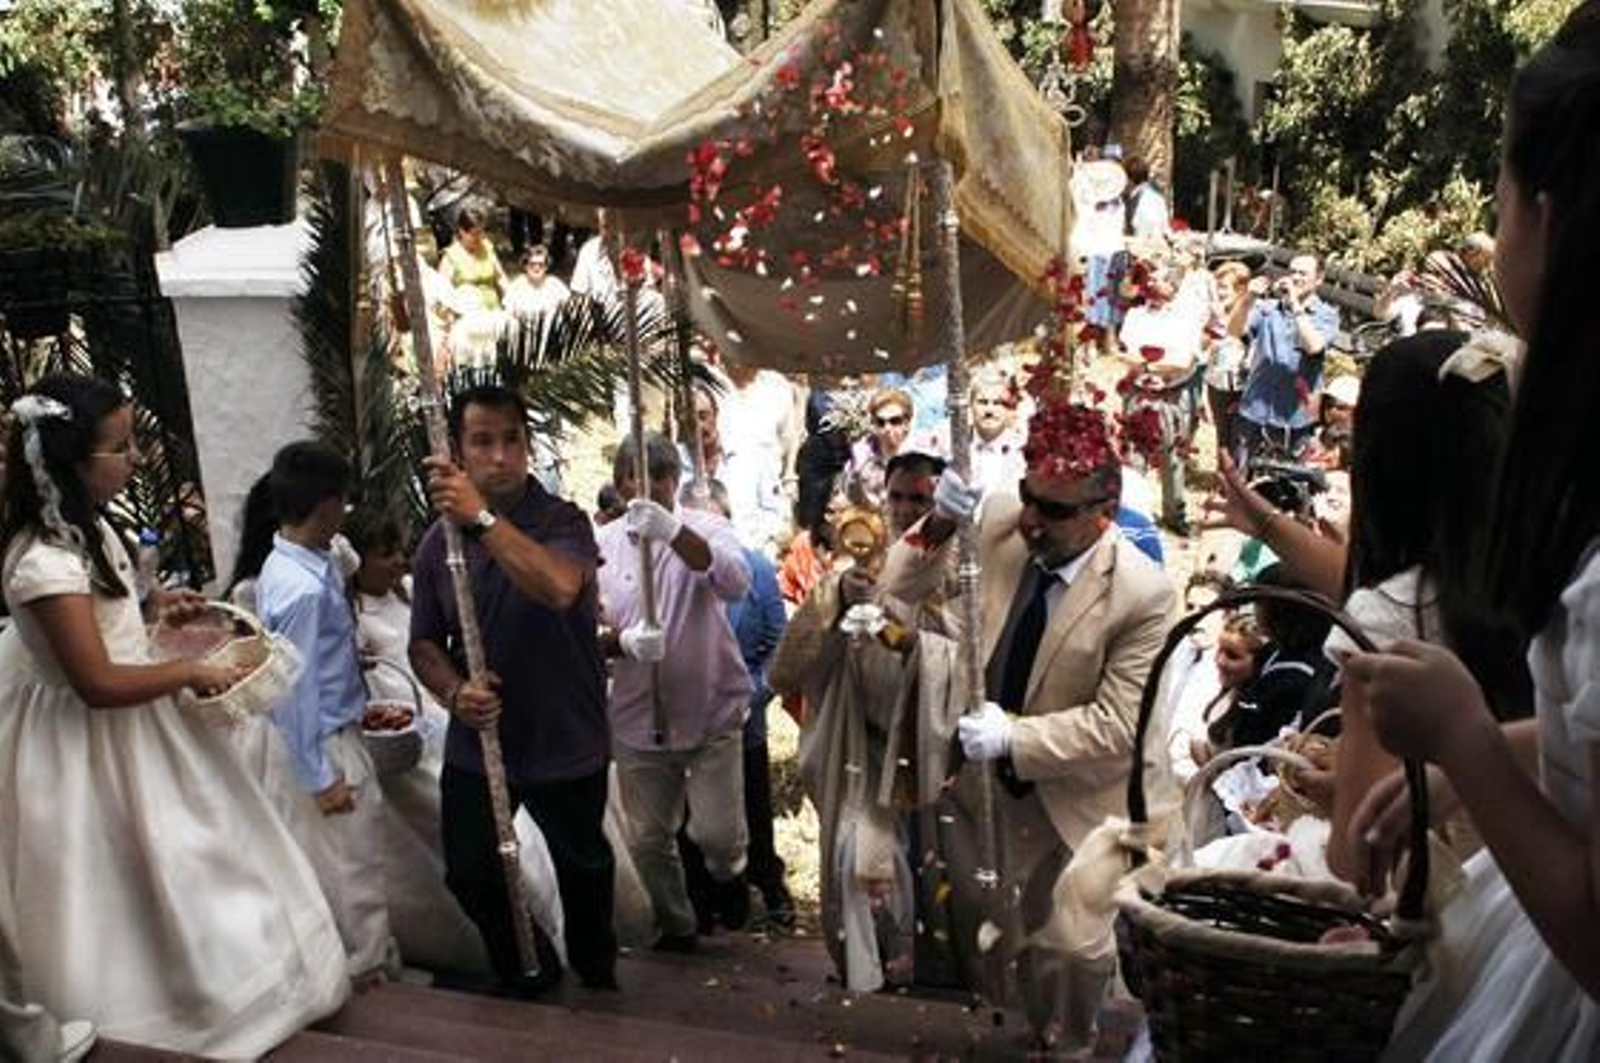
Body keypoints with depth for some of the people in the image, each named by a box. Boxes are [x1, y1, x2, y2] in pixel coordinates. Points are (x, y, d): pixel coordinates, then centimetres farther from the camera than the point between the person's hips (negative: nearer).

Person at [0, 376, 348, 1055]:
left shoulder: (85, 524, 0)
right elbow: (99, 684, -29)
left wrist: (152, 610, 6)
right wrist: (192, 672, -17)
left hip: (126, 724, 9)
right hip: (89, 742, -9)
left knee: (177, 863, 20)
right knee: (138, 884, 7)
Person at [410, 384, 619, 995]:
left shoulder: (561, 522, -15)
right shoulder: (438, 542, -3)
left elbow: (560, 587, -38)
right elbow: (424, 644, 3)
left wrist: (483, 517, -40)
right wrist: (454, 691, -17)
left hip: (566, 744, -3)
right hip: (476, 744, 3)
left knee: (583, 868, 18)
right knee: (470, 875, 10)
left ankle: (595, 969, 48)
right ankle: (527, 969, 39)